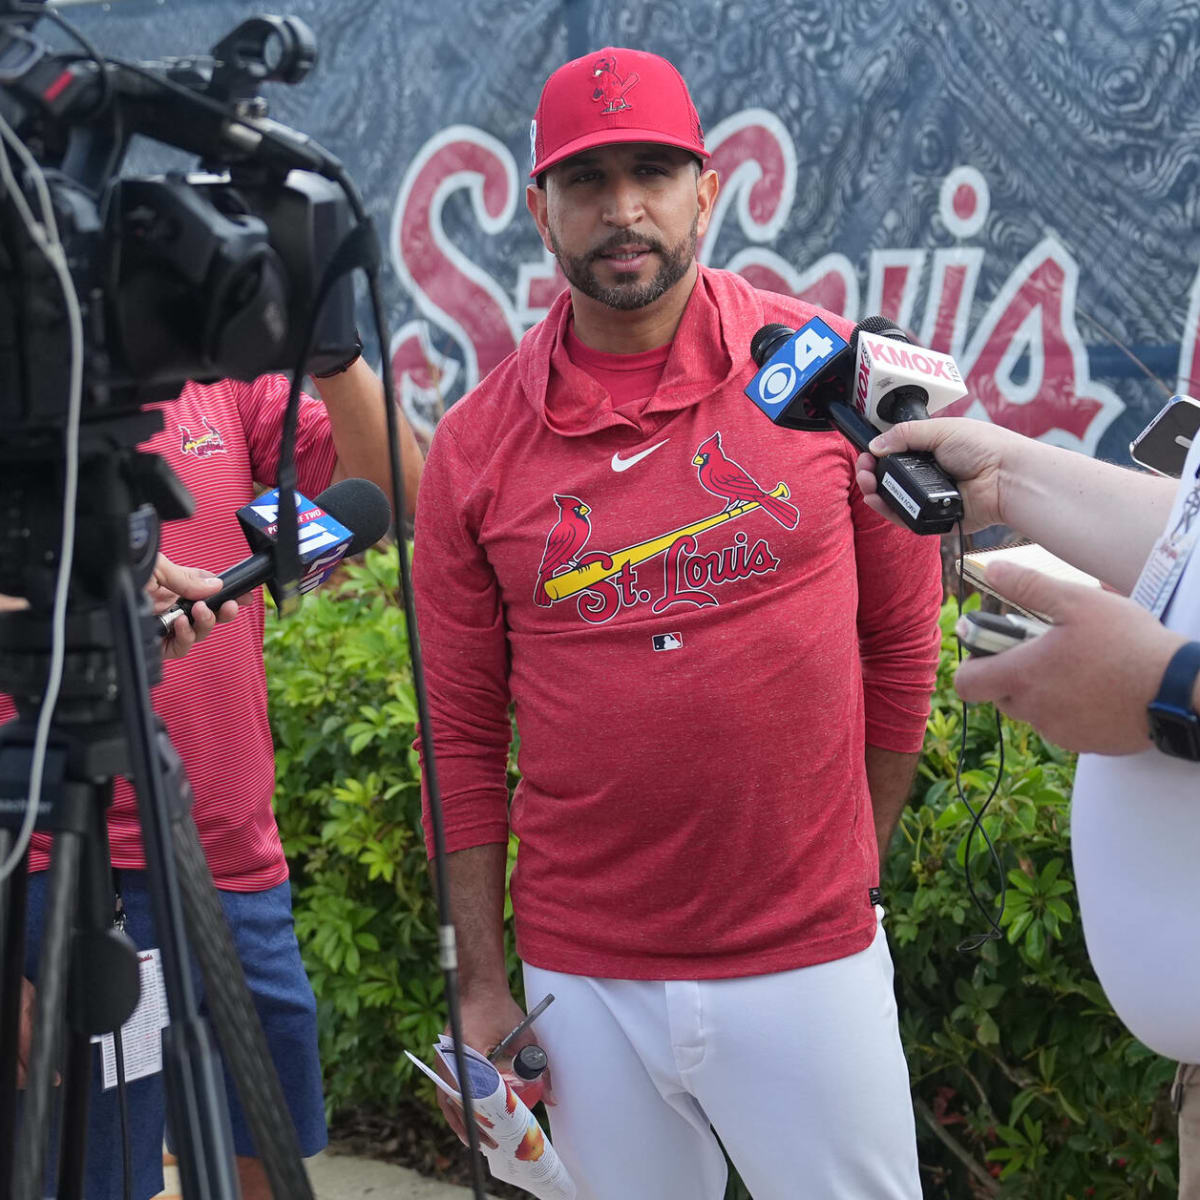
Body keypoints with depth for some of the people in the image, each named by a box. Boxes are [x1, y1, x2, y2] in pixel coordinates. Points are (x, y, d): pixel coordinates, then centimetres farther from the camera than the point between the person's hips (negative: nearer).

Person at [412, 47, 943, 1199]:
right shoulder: (474, 444, -1)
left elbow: (901, 640, 5)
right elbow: (465, 735, 3)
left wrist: (852, 869, 7)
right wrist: (481, 986, 2)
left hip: (811, 964, -1)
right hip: (583, 980, 1)